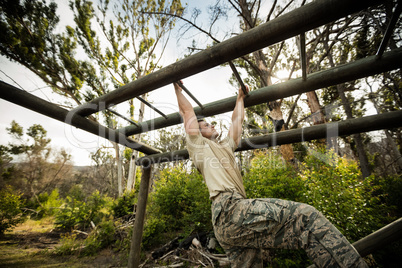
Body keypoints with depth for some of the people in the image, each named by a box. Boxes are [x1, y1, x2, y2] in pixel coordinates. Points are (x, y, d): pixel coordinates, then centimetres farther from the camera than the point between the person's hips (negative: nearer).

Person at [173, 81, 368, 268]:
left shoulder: (225, 146, 32)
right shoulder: (199, 145, 11)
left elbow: (237, 120, 40)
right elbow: (187, 111, 15)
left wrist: (240, 98, 51)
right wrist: (178, 89, 29)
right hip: (229, 210, -9)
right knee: (304, 215, -17)